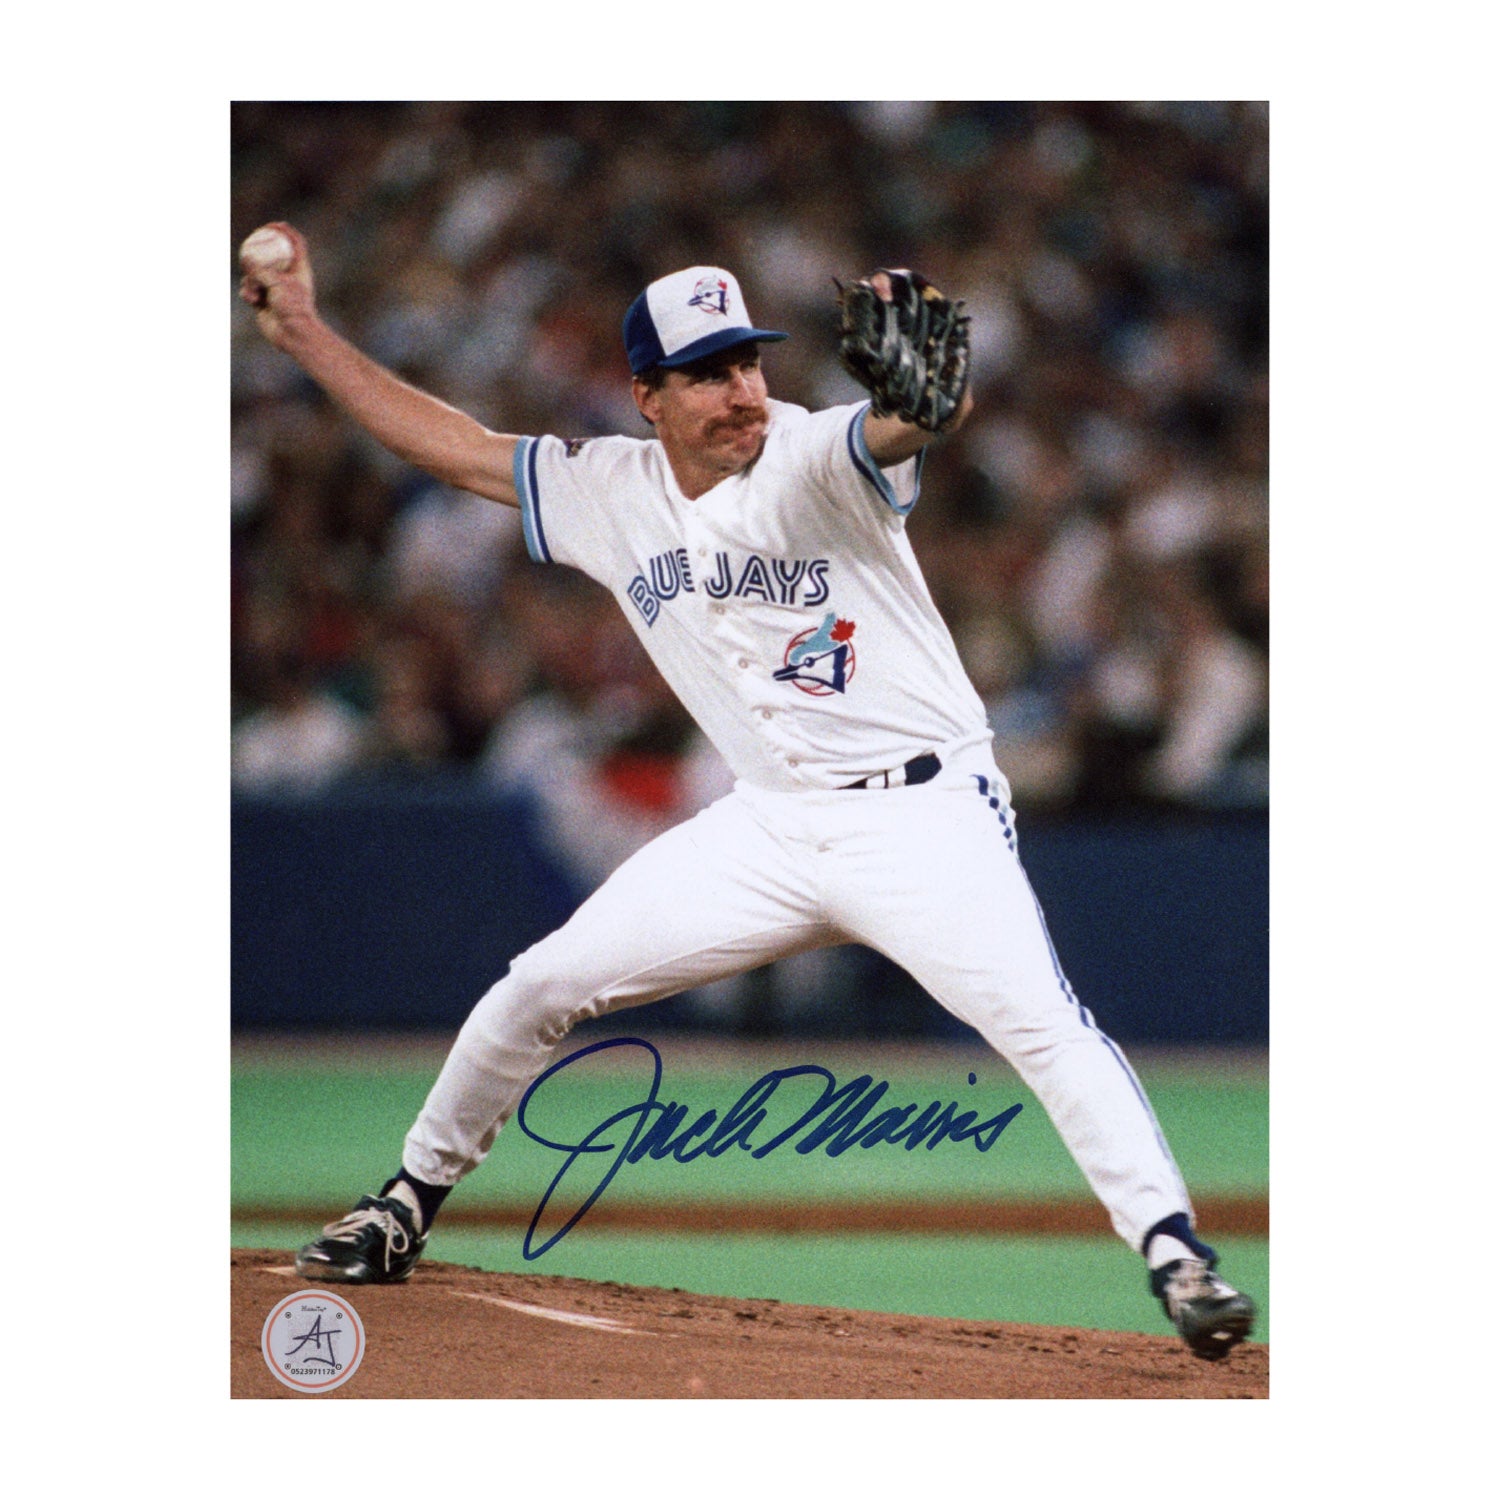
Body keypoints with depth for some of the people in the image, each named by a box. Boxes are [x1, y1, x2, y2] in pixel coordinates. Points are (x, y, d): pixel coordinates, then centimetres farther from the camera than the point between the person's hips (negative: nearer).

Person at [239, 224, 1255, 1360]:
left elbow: (931, 418, -34)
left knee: (1041, 1017, -25)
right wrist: (305, 332, 11)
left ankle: (1175, 1252, -24)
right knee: (540, 989, 4)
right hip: (769, 828, 5)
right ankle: (410, 1205, 23)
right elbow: (452, 445, 13)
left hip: (922, 812, -5)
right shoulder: (612, 495, 5)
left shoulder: (815, 460, -13)